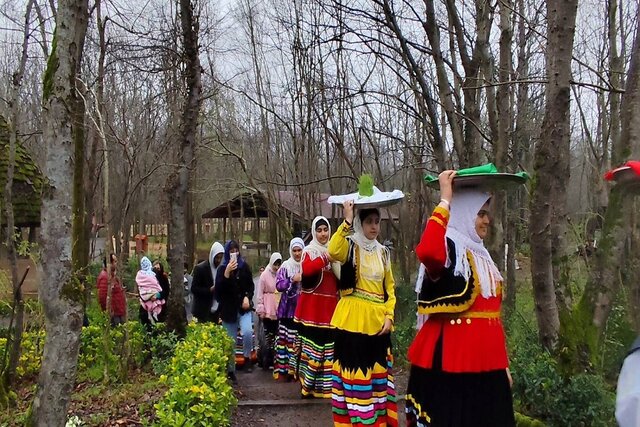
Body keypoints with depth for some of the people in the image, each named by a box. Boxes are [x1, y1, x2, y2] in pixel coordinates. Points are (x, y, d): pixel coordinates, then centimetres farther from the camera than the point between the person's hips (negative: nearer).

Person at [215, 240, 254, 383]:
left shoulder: (244, 266, 6)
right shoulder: (222, 268, 1)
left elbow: (250, 285, 14)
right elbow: (219, 289, -12)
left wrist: (247, 297, -4)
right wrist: (227, 273, -22)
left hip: (243, 307, 1)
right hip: (229, 309, 0)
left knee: (247, 332, -25)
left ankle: (247, 358, -2)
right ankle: (231, 370, 19)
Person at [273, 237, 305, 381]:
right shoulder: (286, 266, 4)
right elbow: (278, 285, -2)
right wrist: (292, 279, -12)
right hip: (288, 309, 0)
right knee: (286, 339, -1)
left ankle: (299, 369, 9)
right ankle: (284, 369, 5)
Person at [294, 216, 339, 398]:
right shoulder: (309, 251, -2)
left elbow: (340, 276, 16)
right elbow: (306, 270, -22)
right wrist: (325, 258, -27)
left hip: (330, 304, 5)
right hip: (312, 304, -5)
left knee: (329, 345, 6)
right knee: (312, 343, -6)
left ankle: (326, 384, 15)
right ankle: (308, 384, 1)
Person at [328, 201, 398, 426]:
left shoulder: (383, 252, 12)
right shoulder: (350, 246, -3)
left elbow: (389, 287, 13)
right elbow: (333, 252, -27)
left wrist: (389, 315, 1)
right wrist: (347, 221, -27)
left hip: (377, 321, 5)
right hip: (353, 319, -5)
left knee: (377, 373, 12)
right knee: (355, 371, -4)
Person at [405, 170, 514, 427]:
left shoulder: (480, 255, 16)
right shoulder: (448, 247, -10)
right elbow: (426, 253, -37)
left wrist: (503, 363, 20)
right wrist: (445, 200, -27)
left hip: (484, 358, 8)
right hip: (453, 355, -8)